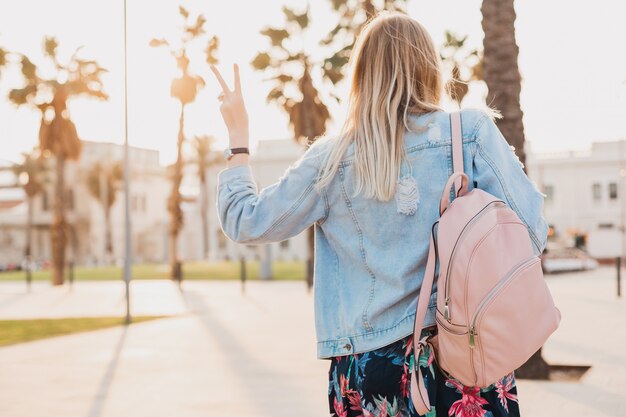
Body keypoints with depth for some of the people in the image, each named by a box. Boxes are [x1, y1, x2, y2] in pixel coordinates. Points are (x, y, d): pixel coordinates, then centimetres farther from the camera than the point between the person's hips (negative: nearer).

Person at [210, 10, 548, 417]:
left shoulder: (332, 159, -1)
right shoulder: (472, 130, -5)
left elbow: (244, 222, 9)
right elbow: (531, 232, -8)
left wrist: (238, 134, 21)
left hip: (367, 367, 2)